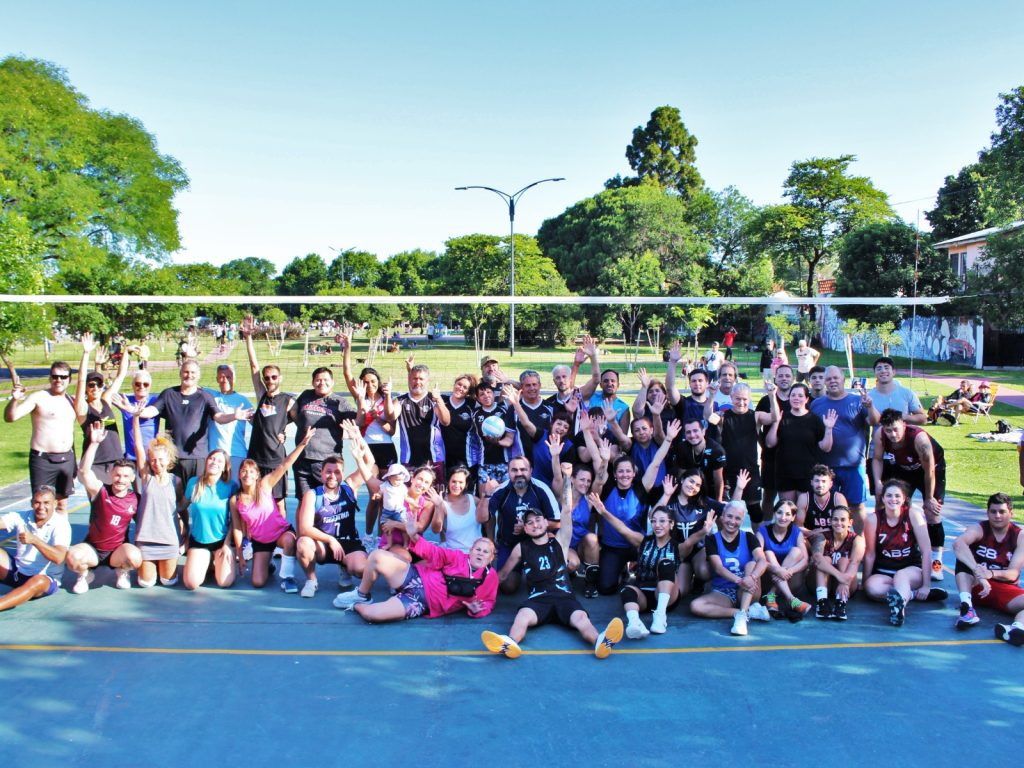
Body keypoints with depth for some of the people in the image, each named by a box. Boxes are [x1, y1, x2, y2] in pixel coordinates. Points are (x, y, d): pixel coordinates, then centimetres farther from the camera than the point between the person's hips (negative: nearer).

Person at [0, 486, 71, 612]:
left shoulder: (61, 525, -16)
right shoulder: (21, 517, -2)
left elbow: (58, 558, -30)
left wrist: (34, 540, -42)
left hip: (46, 579, -5)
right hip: (16, 572, 5)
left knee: (38, 581, -38)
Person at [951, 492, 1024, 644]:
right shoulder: (979, 529, -7)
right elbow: (958, 544, -31)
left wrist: (991, 573, -33)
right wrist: (978, 572, -45)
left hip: (1006, 589, 1)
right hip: (976, 585, -1)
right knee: (963, 558, -27)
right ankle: (967, 607, -38)